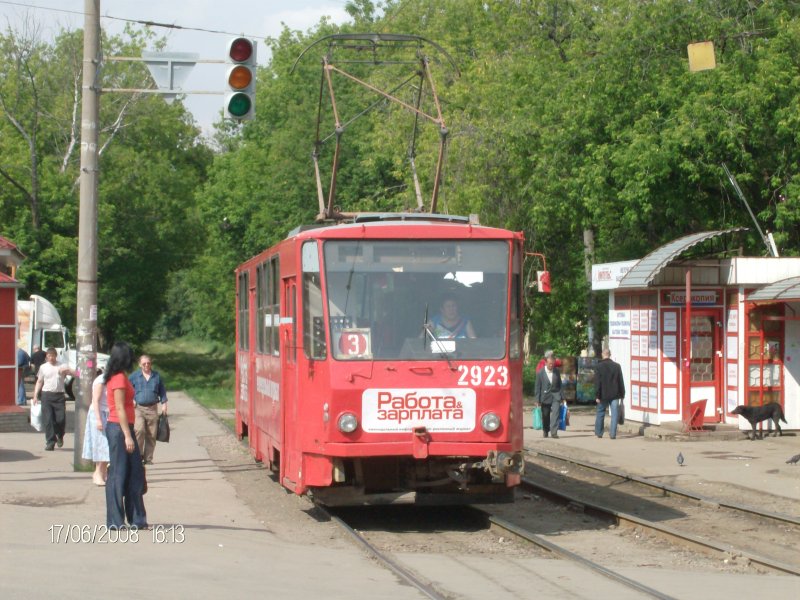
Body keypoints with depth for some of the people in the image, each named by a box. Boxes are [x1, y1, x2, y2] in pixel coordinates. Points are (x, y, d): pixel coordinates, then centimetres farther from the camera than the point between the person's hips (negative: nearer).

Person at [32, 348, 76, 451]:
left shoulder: (62, 366, 5)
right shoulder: (43, 367, 10)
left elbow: (75, 374, -4)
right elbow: (39, 381, 15)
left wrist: (67, 371, -25)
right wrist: (35, 395, 7)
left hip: (59, 395, -1)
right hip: (47, 395, 1)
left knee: (61, 419, -5)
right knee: (48, 419, -5)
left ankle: (59, 436, 24)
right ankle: (50, 441, 0)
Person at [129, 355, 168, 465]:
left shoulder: (157, 376, 11)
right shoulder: (134, 376, 6)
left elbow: (162, 391, 17)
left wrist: (164, 404, 6)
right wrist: (131, 401, -2)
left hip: (152, 409, 2)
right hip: (138, 408, -2)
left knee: (151, 435, 1)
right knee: (139, 430, -21)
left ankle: (148, 458, 8)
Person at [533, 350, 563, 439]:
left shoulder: (557, 371, 2)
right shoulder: (540, 372, -7)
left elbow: (559, 384, 9)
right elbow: (537, 387, -5)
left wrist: (562, 397, 5)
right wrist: (537, 400, -7)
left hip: (555, 395, 1)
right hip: (545, 396, -1)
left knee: (555, 413, -14)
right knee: (545, 415, 10)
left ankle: (554, 432, -18)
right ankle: (545, 431, 30)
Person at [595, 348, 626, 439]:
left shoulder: (599, 366, -6)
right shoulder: (617, 366, 1)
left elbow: (597, 383, -8)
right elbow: (621, 381, 5)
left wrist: (597, 396, -6)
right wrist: (622, 394, 11)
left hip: (603, 394, -1)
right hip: (614, 394, 1)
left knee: (600, 413, 13)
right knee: (614, 414, 2)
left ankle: (598, 432, 20)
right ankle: (613, 434, -4)